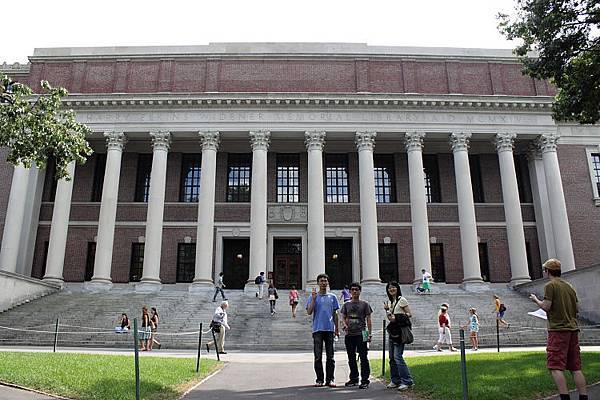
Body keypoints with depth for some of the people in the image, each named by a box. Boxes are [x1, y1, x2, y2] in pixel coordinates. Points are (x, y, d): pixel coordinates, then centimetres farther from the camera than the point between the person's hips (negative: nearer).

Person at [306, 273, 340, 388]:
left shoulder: (332, 297, 11)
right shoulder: (313, 296, 6)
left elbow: (335, 314, 13)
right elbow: (309, 312, -4)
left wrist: (337, 329, 10)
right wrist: (314, 299, -13)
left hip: (329, 329, 1)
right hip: (317, 329, -1)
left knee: (330, 356, 3)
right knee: (318, 356, 2)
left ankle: (330, 379, 9)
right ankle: (320, 379, 10)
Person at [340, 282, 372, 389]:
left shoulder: (364, 304, 4)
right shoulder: (346, 304, 13)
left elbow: (368, 319, 3)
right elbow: (343, 318, 12)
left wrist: (370, 333, -4)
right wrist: (344, 324, -10)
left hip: (361, 334, -4)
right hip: (349, 334, 4)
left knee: (363, 357, -6)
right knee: (351, 358, 11)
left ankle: (365, 380, -1)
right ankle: (354, 378, 23)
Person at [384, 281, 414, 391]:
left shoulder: (401, 300, -6)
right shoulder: (390, 302, 16)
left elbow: (409, 314, -9)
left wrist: (397, 318, -18)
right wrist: (386, 310, 3)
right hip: (392, 331, 8)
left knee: (397, 356, -14)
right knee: (392, 357, 9)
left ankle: (407, 381, -8)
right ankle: (395, 380, 18)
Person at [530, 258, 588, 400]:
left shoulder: (550, 285, -7)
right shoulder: (569, 286, 15)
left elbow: (546, 307, -13)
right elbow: (576, 309, 15)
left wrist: (535, 299, 4)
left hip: (558, 329, -8)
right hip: (573, 329, 8)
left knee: (555, 367, -7)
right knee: (576, 368, 9)